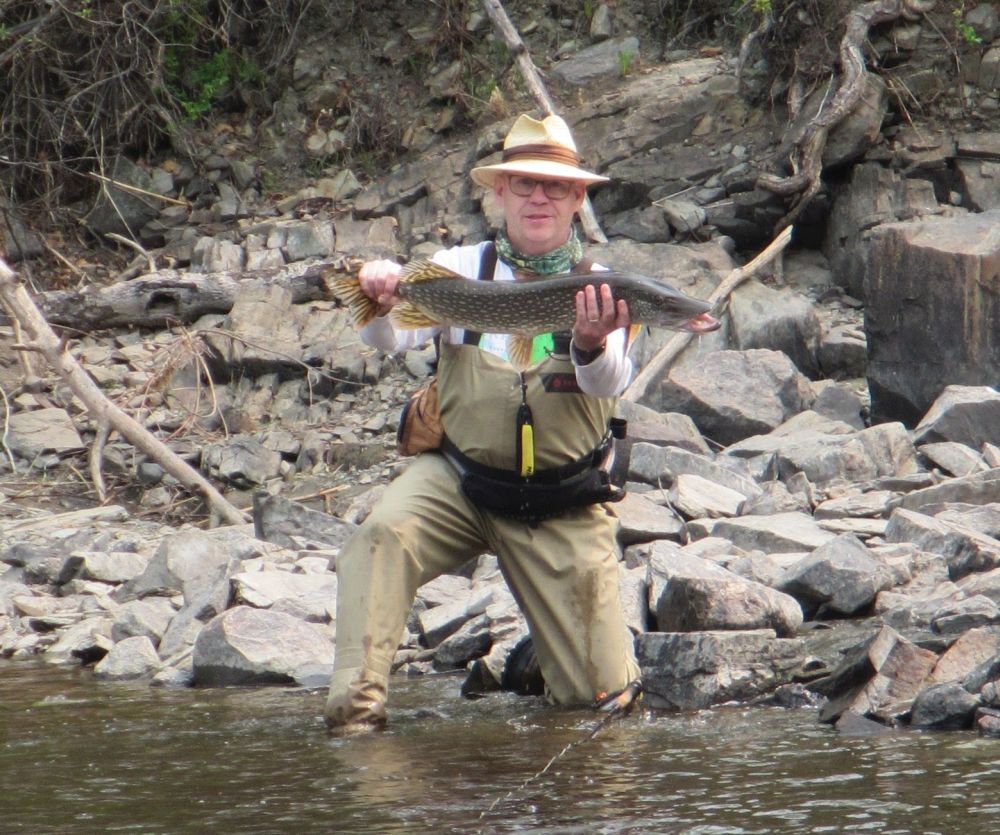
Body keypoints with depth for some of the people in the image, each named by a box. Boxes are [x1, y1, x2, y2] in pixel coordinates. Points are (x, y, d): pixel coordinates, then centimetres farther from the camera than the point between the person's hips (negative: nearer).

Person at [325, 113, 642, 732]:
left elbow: (610, 384, -18)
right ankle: (357, 705, -27)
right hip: (457, 479, 0)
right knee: (384, 534, -32)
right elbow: (388, 339, -10)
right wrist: (381, 301, -34)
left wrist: (593, 347, -42)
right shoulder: (460, 269, 1)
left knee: (601, 692, -1)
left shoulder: (602, 287, -2)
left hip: (564, 506, 0)